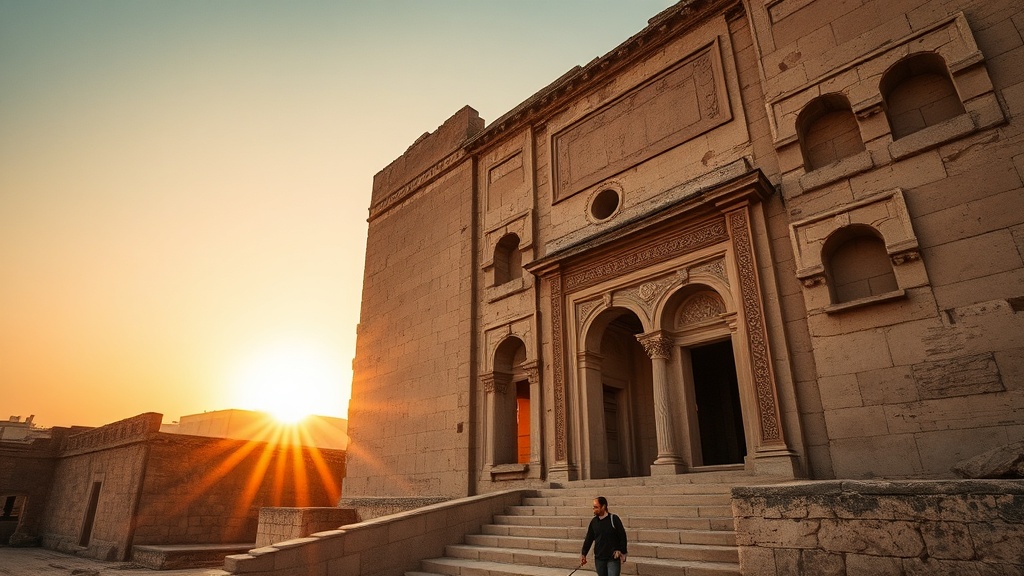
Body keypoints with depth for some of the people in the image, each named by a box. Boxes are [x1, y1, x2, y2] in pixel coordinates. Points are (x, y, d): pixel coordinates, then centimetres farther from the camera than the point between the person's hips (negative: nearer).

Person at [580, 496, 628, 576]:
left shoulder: (614, 519, -9)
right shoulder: (594, 521, 3)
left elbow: (622, 536, -5)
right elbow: (588, 539, 9)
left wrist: (622, 552, -8)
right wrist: (583, 554, 6)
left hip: (613, 558, -4)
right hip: (599, 558, 4)